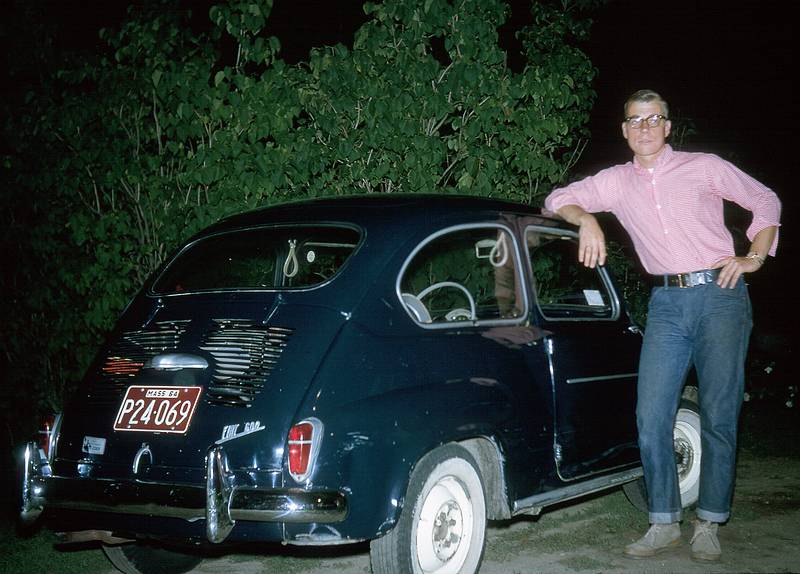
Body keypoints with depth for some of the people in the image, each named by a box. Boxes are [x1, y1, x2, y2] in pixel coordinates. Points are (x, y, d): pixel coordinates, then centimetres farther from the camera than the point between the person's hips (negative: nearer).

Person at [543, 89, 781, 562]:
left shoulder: (705, 168, 3)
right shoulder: (616, 182, 10)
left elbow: (766, 201, 13)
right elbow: (558, 199, 13)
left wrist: (755, 258, 2)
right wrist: (586, 219, -7)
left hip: (720, 296, -3)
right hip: (666, 305, 3)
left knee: (719, 416, -2)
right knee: (652, 418, -4)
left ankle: (709, 525, 7)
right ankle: (664, 524, 7)